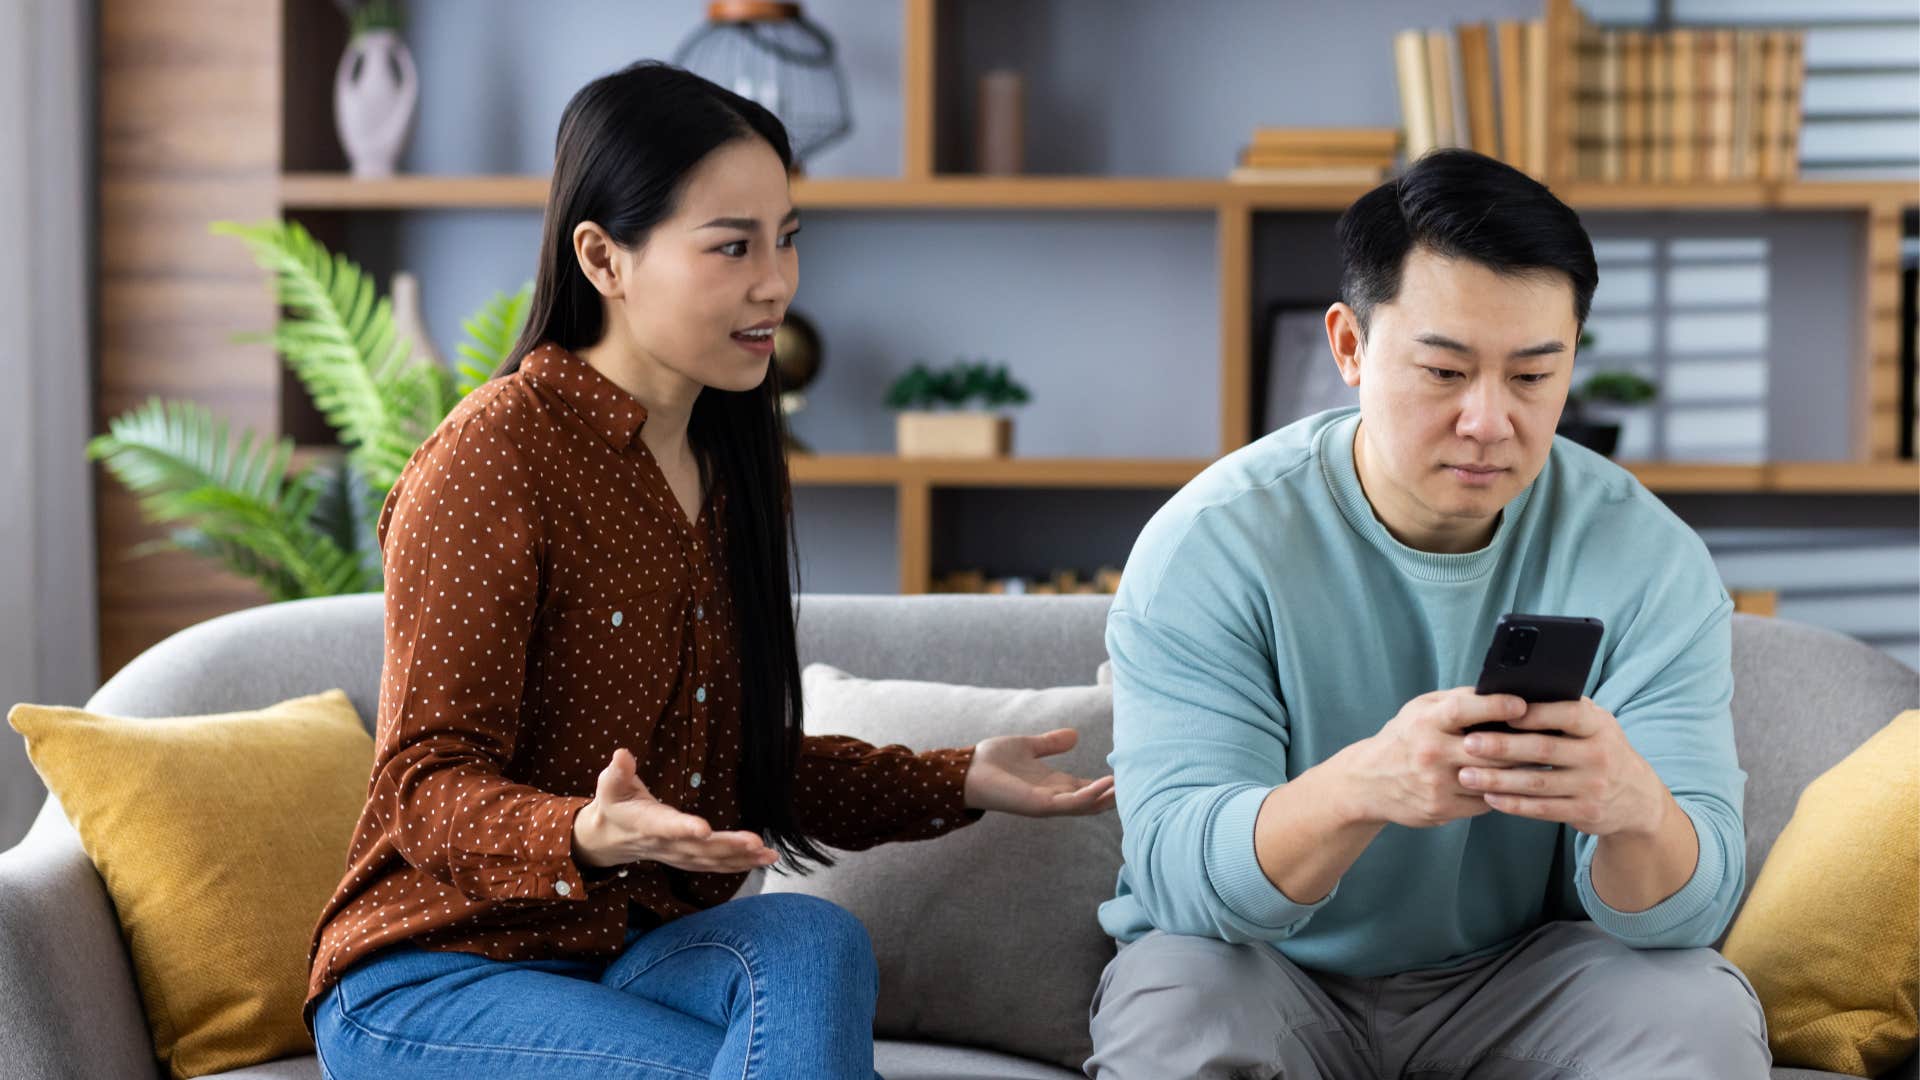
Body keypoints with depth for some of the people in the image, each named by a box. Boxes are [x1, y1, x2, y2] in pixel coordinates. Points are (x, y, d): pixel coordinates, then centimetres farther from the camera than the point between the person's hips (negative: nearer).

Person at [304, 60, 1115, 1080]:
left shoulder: (732, 461, 12)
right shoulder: (491, 457, -14)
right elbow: (427, 790, -17)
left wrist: (960, 781, 8)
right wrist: (592, 837, -37)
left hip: (638, 957, 7)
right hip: (433, 977, -7)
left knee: (809, 942, -28)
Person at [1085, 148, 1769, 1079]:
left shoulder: (1647, 558, -10)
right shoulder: (1207, 546, -16)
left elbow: (1690, 906, -17)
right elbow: (1177, 873, -25)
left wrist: (1635, 808, -42)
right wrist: (1360, 786, -46)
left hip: (1521, 968, 2)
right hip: (1267, 969, -2)